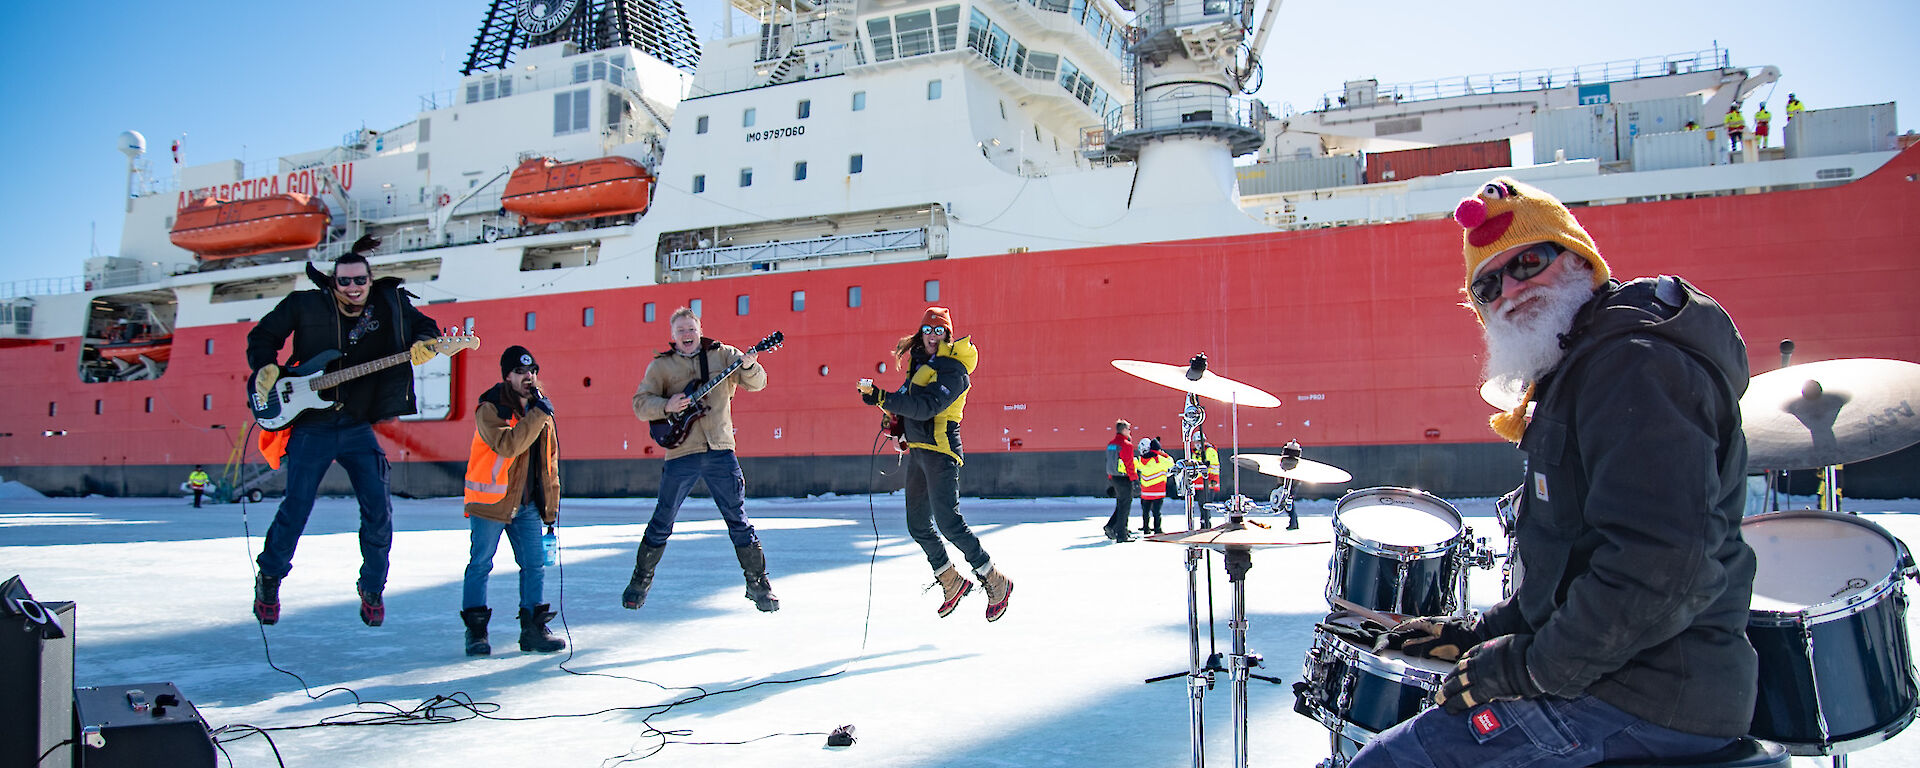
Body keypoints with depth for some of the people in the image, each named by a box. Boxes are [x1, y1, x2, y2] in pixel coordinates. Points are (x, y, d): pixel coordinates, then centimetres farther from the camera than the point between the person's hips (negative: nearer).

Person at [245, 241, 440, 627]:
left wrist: (424, 344, -10)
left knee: (378, 510, -4)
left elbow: (425, 327, 13)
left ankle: (372, 588, 13)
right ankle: (269, 579, 24)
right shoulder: (304, 305, -2)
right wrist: (265, 367, -8)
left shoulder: (390, 305, 1)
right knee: (296, 508, 0)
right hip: (311, 427, -2)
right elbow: (261, 336, 10)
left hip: (358, 428, 2)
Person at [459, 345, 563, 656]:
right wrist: (538, 415, -27)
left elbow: (549, 460, 16)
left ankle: (533, 629, 12)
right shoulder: (490, 408, -10)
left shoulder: (541, 407, 10)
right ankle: (475, 631, 11)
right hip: (490, 501, -6)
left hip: (527, 503, 6)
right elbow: (508, 445, -28)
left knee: (535, 564, 4)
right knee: (480, 564, 1)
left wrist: (551, 506, 15)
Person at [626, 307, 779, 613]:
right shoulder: (661, 365, 8)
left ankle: (758, 583, 11)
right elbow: (640, 403, 2)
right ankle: (641, 580, 24)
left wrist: (749, 366, -22)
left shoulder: (723, 355, 8)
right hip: (681, 453, 0)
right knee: (661, 524, 6)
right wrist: (666, 406, -17)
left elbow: (756, 383, 0)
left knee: (738, 520, 2)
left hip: (720, 451, 0)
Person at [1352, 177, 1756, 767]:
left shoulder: (1635, 365, -18)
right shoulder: (1580, 371, 18)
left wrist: (1533, 667, -19)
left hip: (1653, 700, -11)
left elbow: (1662, 570, -28)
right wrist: (1486, 630, 14)